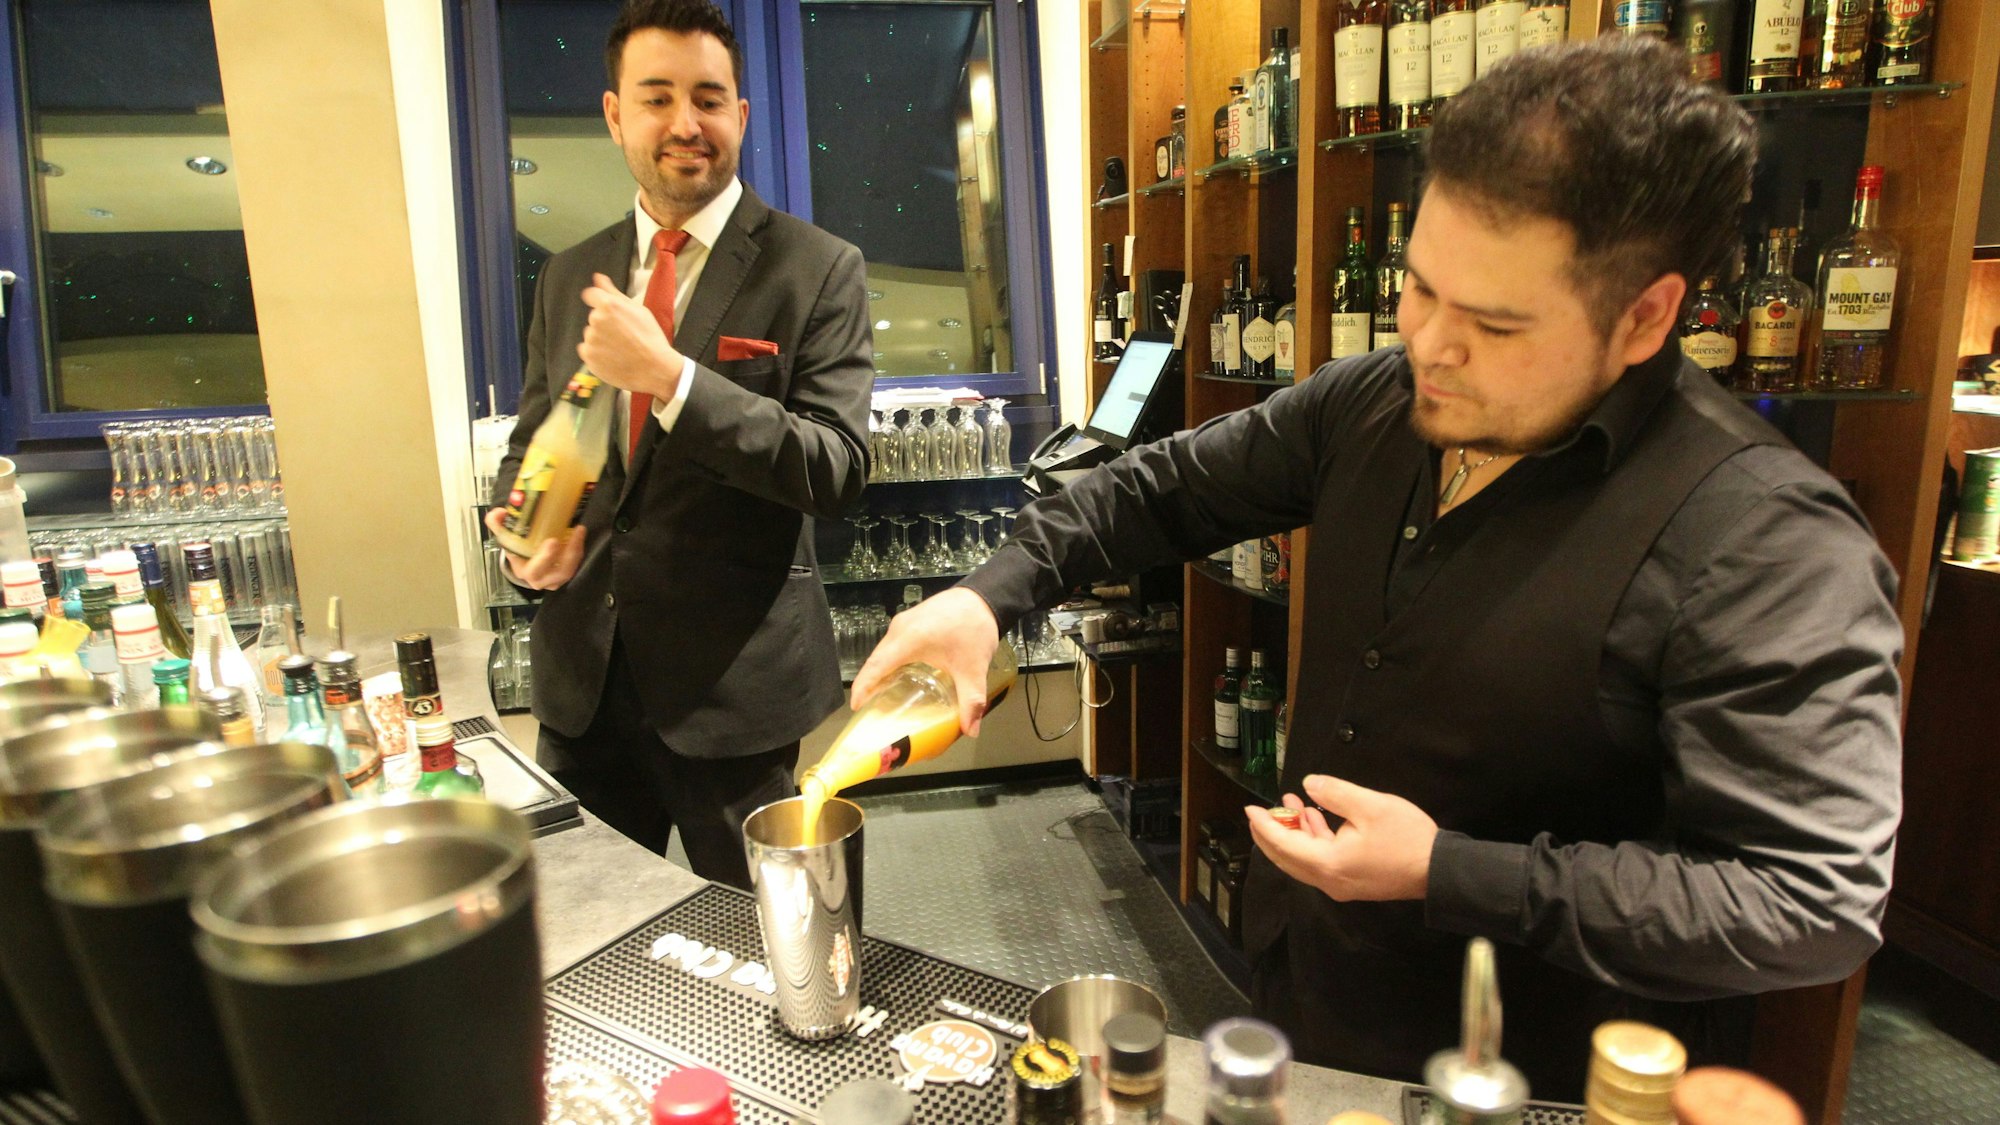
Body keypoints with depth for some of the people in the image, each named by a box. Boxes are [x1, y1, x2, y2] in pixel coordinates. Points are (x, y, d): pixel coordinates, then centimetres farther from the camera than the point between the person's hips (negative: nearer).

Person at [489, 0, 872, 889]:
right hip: (582, 673, 5)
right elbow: (529, 445, 16)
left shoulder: (815, 270, -7)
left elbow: (836, 469, -16)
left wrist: (666, 375, -24)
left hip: (729, 676, -4)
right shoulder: (569, 277, 9)